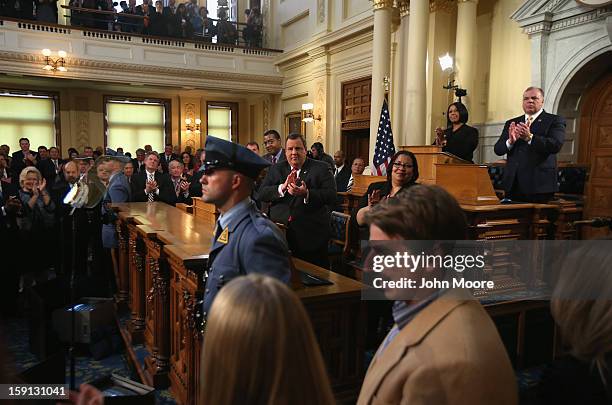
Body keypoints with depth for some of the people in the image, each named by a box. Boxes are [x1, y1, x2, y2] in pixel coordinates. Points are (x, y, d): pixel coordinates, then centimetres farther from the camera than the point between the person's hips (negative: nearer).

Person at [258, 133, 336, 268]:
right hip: (280, 234, 3)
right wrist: (282, 187, -15)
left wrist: (307, 193, -24)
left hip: (312, 237, -2)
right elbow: (261, 194, 2)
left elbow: (331, 196, -9)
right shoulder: (276, 169, 13)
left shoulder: (321, 168, 2)